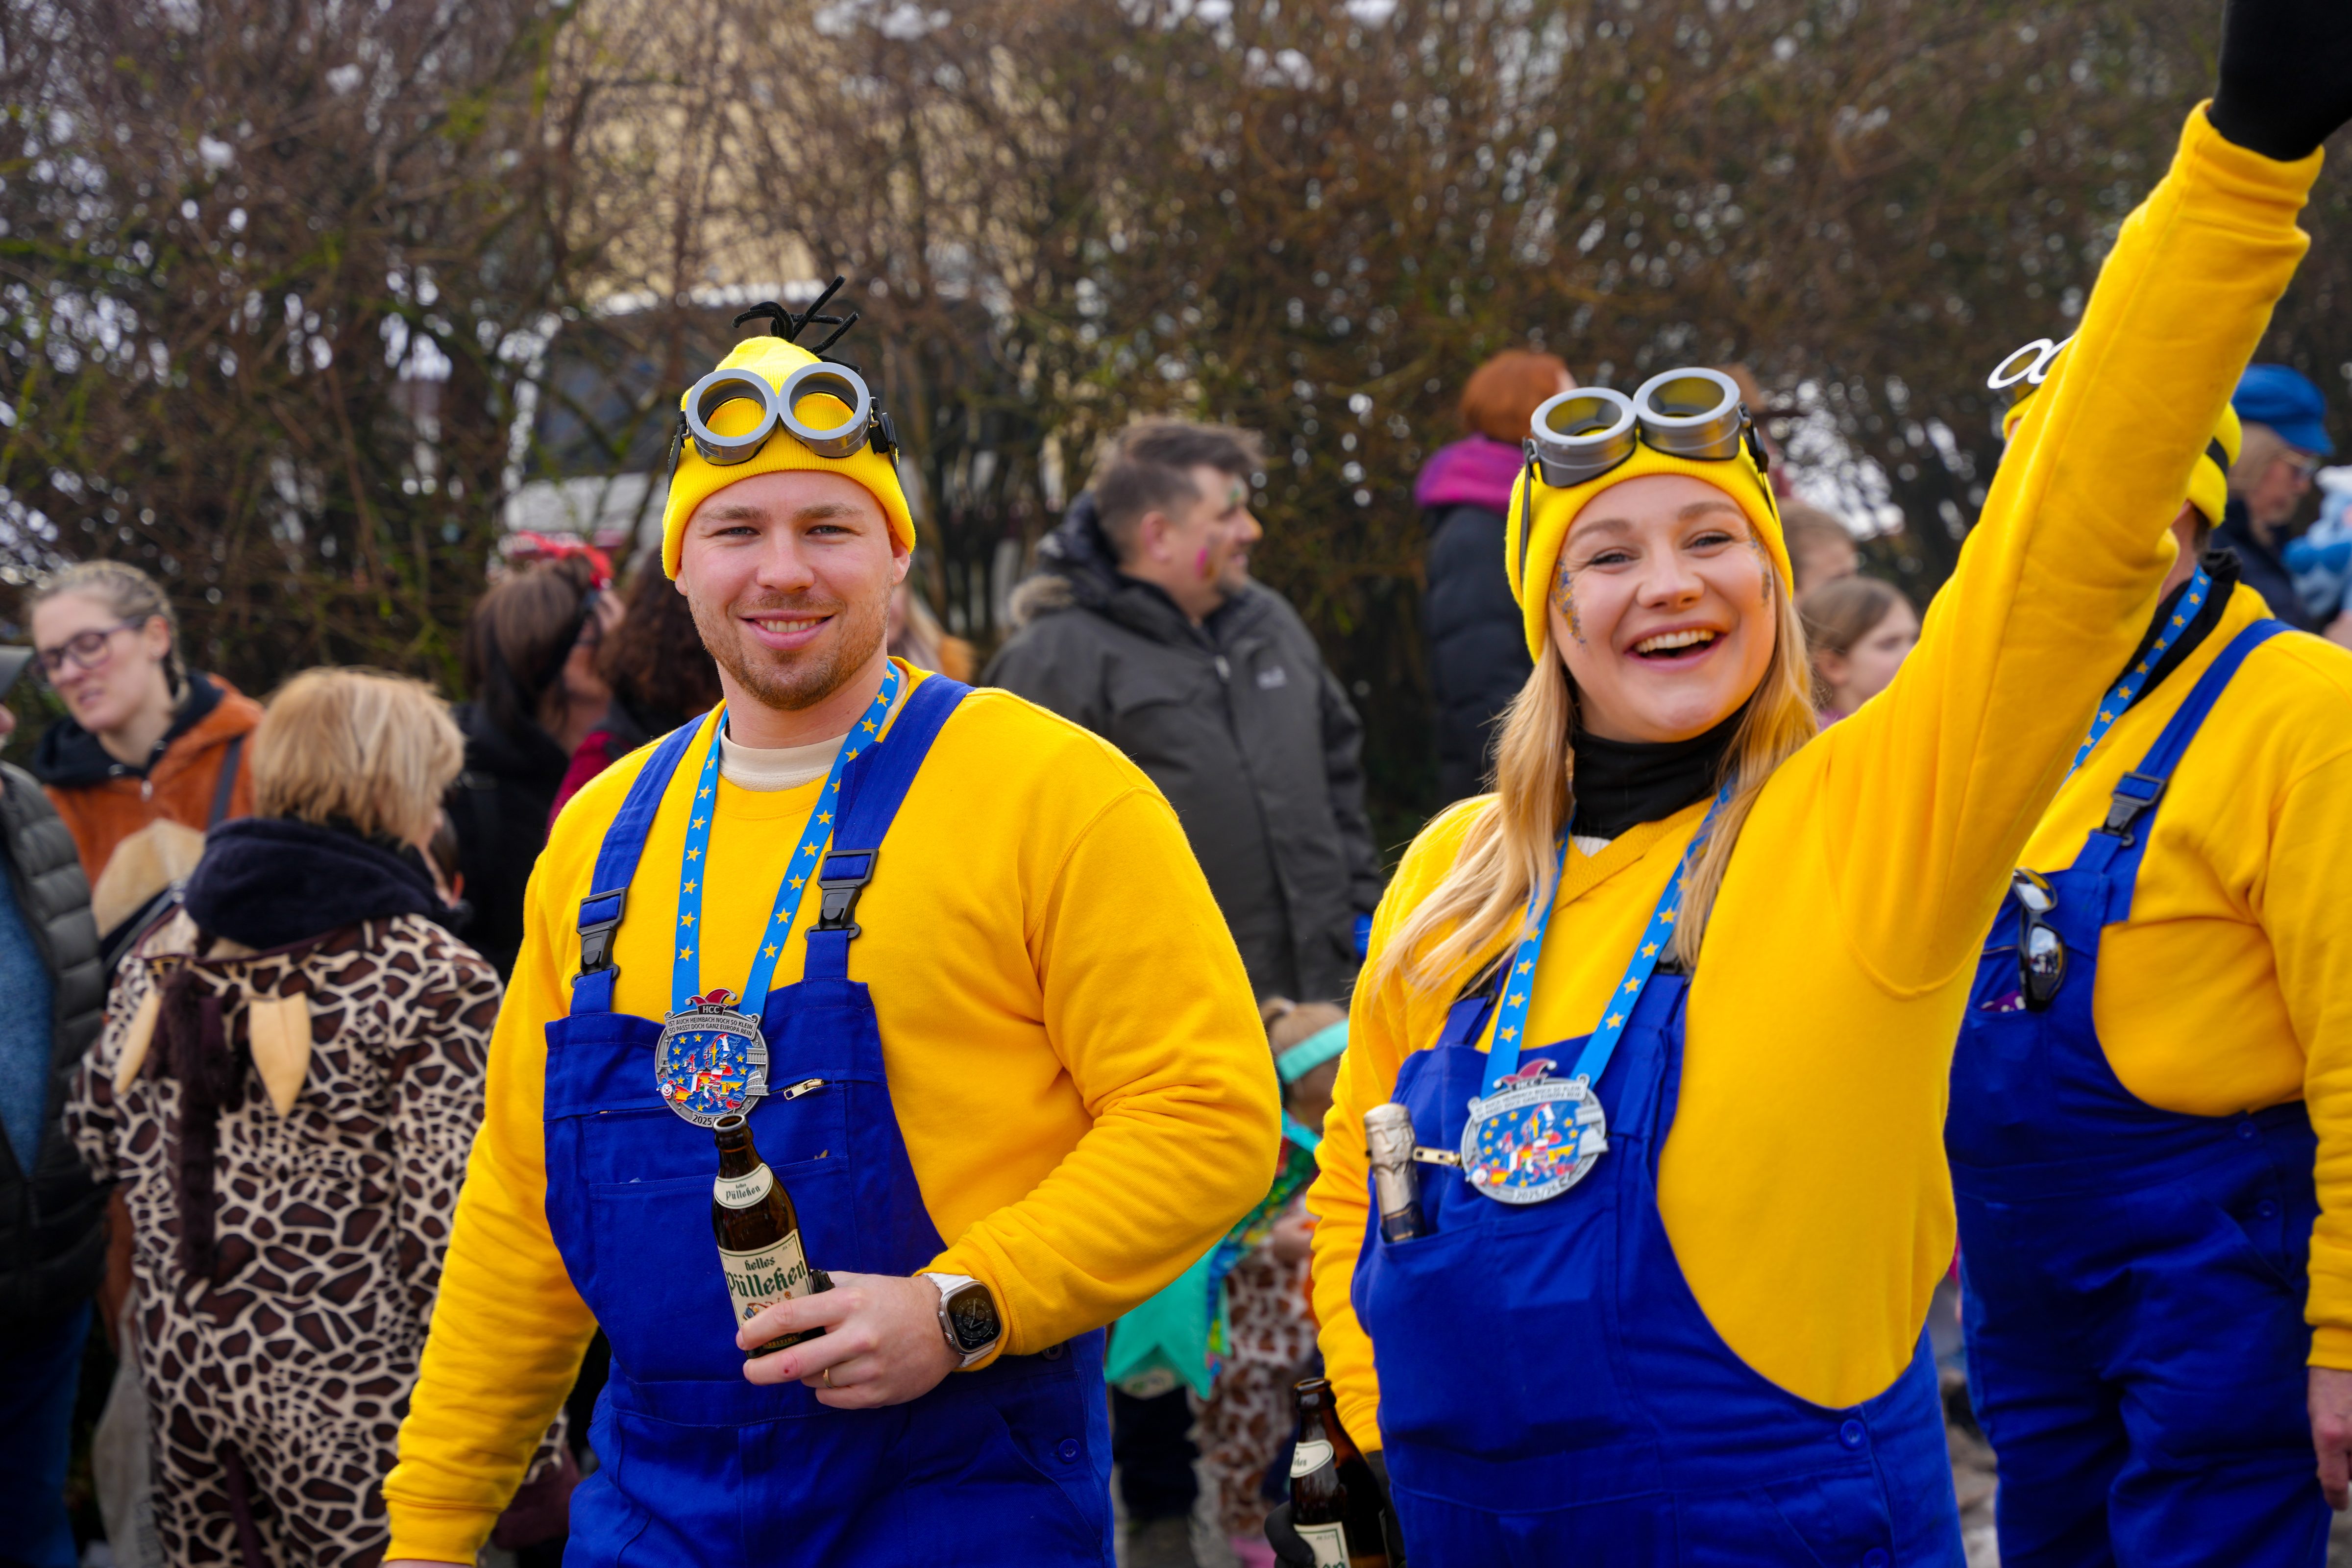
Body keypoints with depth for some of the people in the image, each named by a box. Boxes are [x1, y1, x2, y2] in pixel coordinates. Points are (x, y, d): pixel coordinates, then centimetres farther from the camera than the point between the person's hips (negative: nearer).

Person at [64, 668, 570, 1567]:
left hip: (182, 1366, 6)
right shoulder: (433, 984, -14)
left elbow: (101, 1136, 10)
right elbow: (451, 1230, -18)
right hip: (351, 1407, -6)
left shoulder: (168, 949, 5)